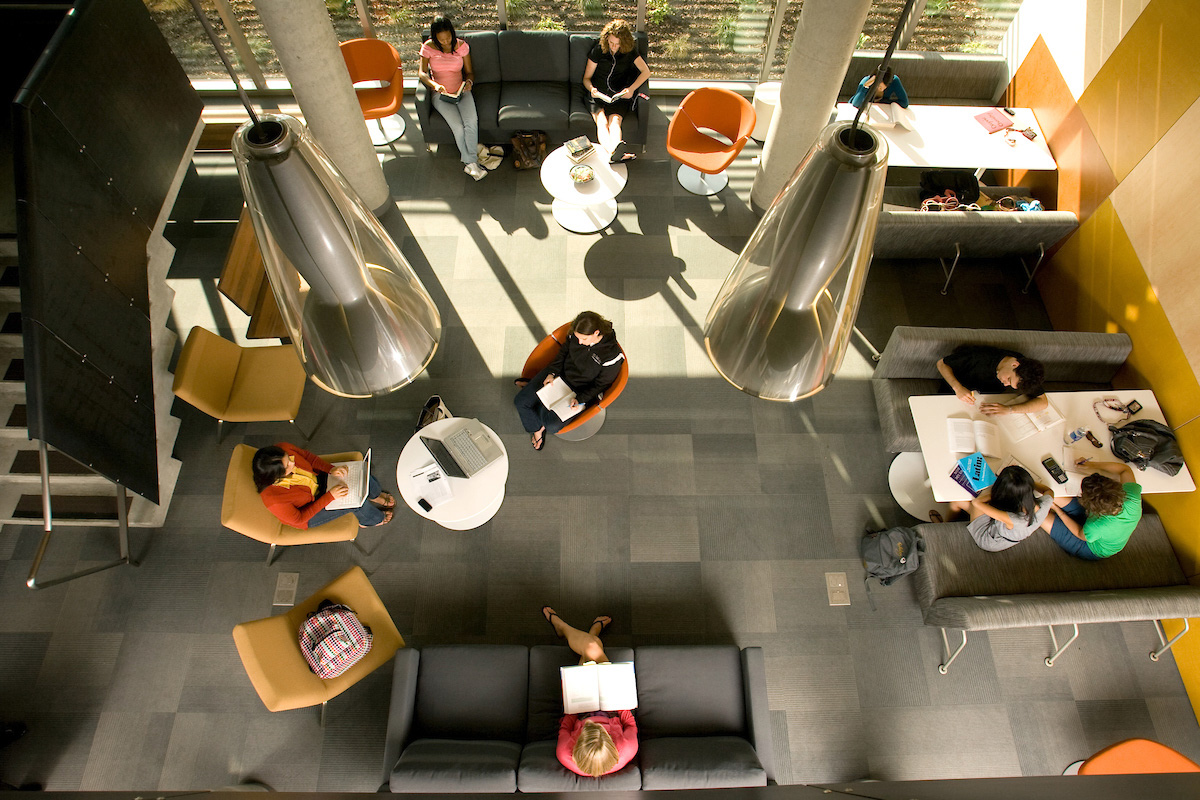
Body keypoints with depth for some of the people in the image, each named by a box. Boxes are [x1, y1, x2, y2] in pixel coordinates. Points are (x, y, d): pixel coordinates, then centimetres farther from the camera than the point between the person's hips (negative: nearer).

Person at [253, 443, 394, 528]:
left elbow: (308, 456, -6)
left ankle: (375, 496, 29)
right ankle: (375, 518, 19)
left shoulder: (283, 449, -28)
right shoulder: (272, 498, -40)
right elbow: (299, 519, -24)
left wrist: (331, 469, -19)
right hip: (306, 516, -5)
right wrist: (330, 496, -28)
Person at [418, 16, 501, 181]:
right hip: (440, 94, -1)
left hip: (461, 91, 1)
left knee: (471, 121, -27)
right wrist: (434, 85, -27)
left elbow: (469, 71, 10)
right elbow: (421, 72, -7)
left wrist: (469, 81, -14)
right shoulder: (429, 47, -2)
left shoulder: (461, 45, 3)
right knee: (457, 126, -25)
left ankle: (469, 163, -23)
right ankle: (472, 161, -13)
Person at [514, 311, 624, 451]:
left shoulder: (612, 354, -28)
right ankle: (537, 429, 24)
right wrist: (552, 372, -7)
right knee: (520, 401, -4)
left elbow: (600, 385, -14)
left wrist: (580, 399, -24)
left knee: (552, 426, -17)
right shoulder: (576, 334, -16)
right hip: (559, 373, 4)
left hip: (579, 391, -4)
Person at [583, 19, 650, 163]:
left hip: (620, 95, 0)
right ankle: (612, 151, -64)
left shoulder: (629, 51, 8)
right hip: (599, 95, 0)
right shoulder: (598, 50, 6)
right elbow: (586, 78, 10)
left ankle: (617, 149, -65)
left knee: (615, 120, -34)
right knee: (602, 122, -34)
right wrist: (592, 89, -14)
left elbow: (646, 72, 11)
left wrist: (632, 89, -6)